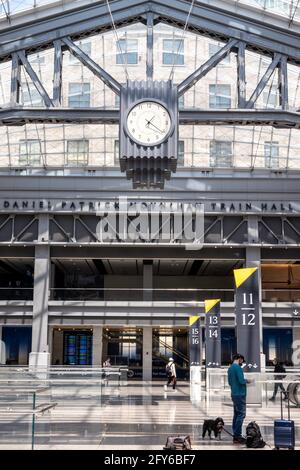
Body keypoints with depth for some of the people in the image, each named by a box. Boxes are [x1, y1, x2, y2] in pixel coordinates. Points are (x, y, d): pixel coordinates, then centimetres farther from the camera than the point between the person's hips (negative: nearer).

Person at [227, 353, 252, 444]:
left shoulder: (230, 368, 14)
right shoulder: (238, 367, -14)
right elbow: (241, 381, -22)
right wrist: (247, 381, -2)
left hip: (234, 394, 9)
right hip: (240, 394, -9)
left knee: (236, 414, 11)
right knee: (241, 414, -7)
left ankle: (235, 436, 12)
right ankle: (237, 436, -9)